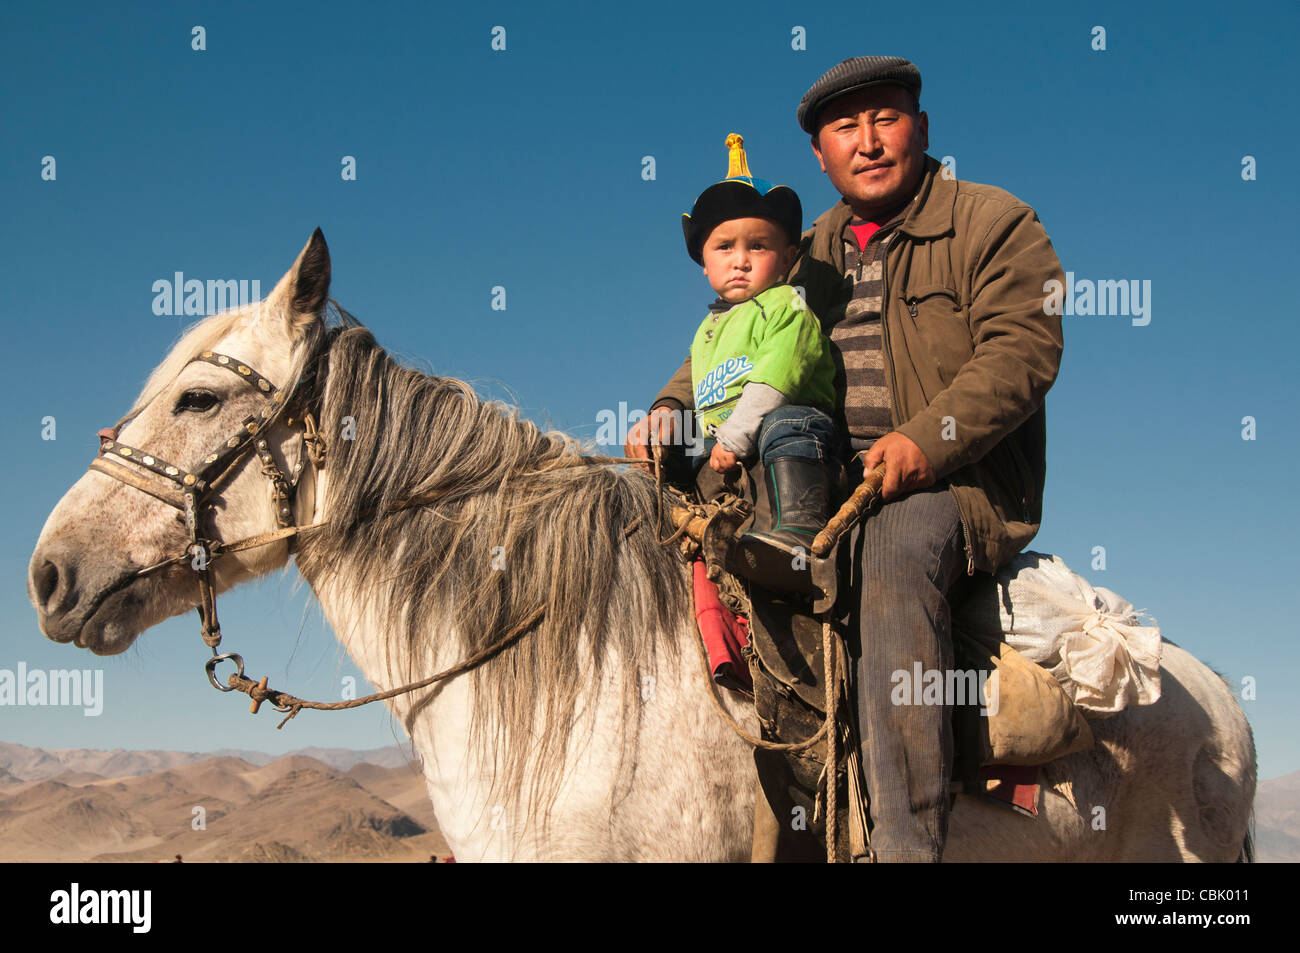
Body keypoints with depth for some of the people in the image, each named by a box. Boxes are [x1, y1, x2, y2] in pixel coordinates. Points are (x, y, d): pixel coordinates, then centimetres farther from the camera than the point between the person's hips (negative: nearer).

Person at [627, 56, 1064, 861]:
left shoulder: (995, 222, 3)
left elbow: (1023, 347, -11)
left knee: (896, 545, -37)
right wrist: (671, 410, 4)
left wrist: (927, 439, -25)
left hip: (959, 486, -6)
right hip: (833, 488, 7)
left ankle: (906, 841, -41)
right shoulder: (811, 256, 20)